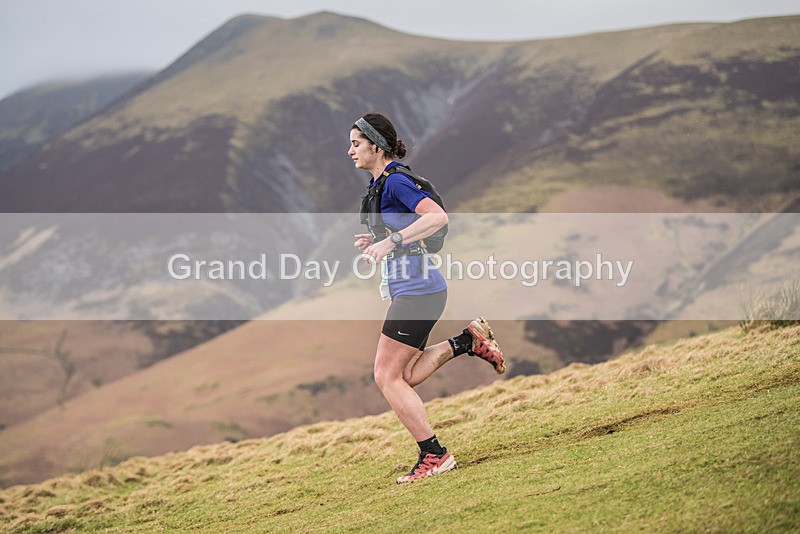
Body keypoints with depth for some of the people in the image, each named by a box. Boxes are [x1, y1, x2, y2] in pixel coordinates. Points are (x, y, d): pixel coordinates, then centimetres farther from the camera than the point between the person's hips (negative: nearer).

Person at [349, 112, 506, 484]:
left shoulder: (396, 182, -14)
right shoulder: (379, 184, 16)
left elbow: (438, 217, -27)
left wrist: (391, 241, -29)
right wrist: (377, 242, 10)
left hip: (417, 292, -10)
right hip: (409, 290, 10)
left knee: (387, 377, -6)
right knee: (403, 378, 9)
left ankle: (435, 455, -2)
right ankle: (467, 341, 12)